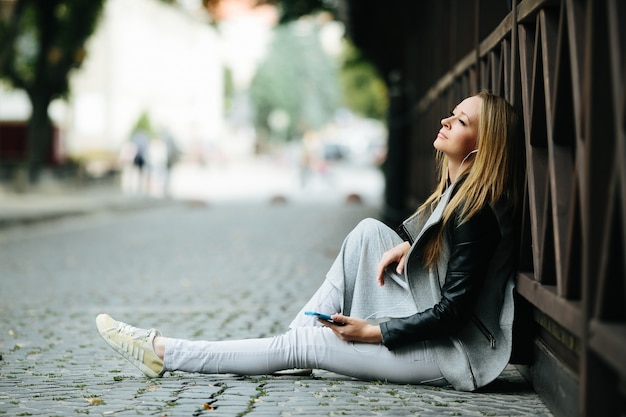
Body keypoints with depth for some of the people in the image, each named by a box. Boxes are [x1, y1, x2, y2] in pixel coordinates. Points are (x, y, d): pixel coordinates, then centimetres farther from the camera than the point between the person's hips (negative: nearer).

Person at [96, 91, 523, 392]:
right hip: (434, 318, 8)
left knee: (299, 348, -8)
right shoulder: (458, 188, 5)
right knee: (369, 231, 2)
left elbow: (453, 311, -22)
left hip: (457, 351, -8)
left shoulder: (478, 211, -22)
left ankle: (163, 353, 0)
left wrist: (371, 331, -19)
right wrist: (408, 245, 3)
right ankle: (312, 327, 2)